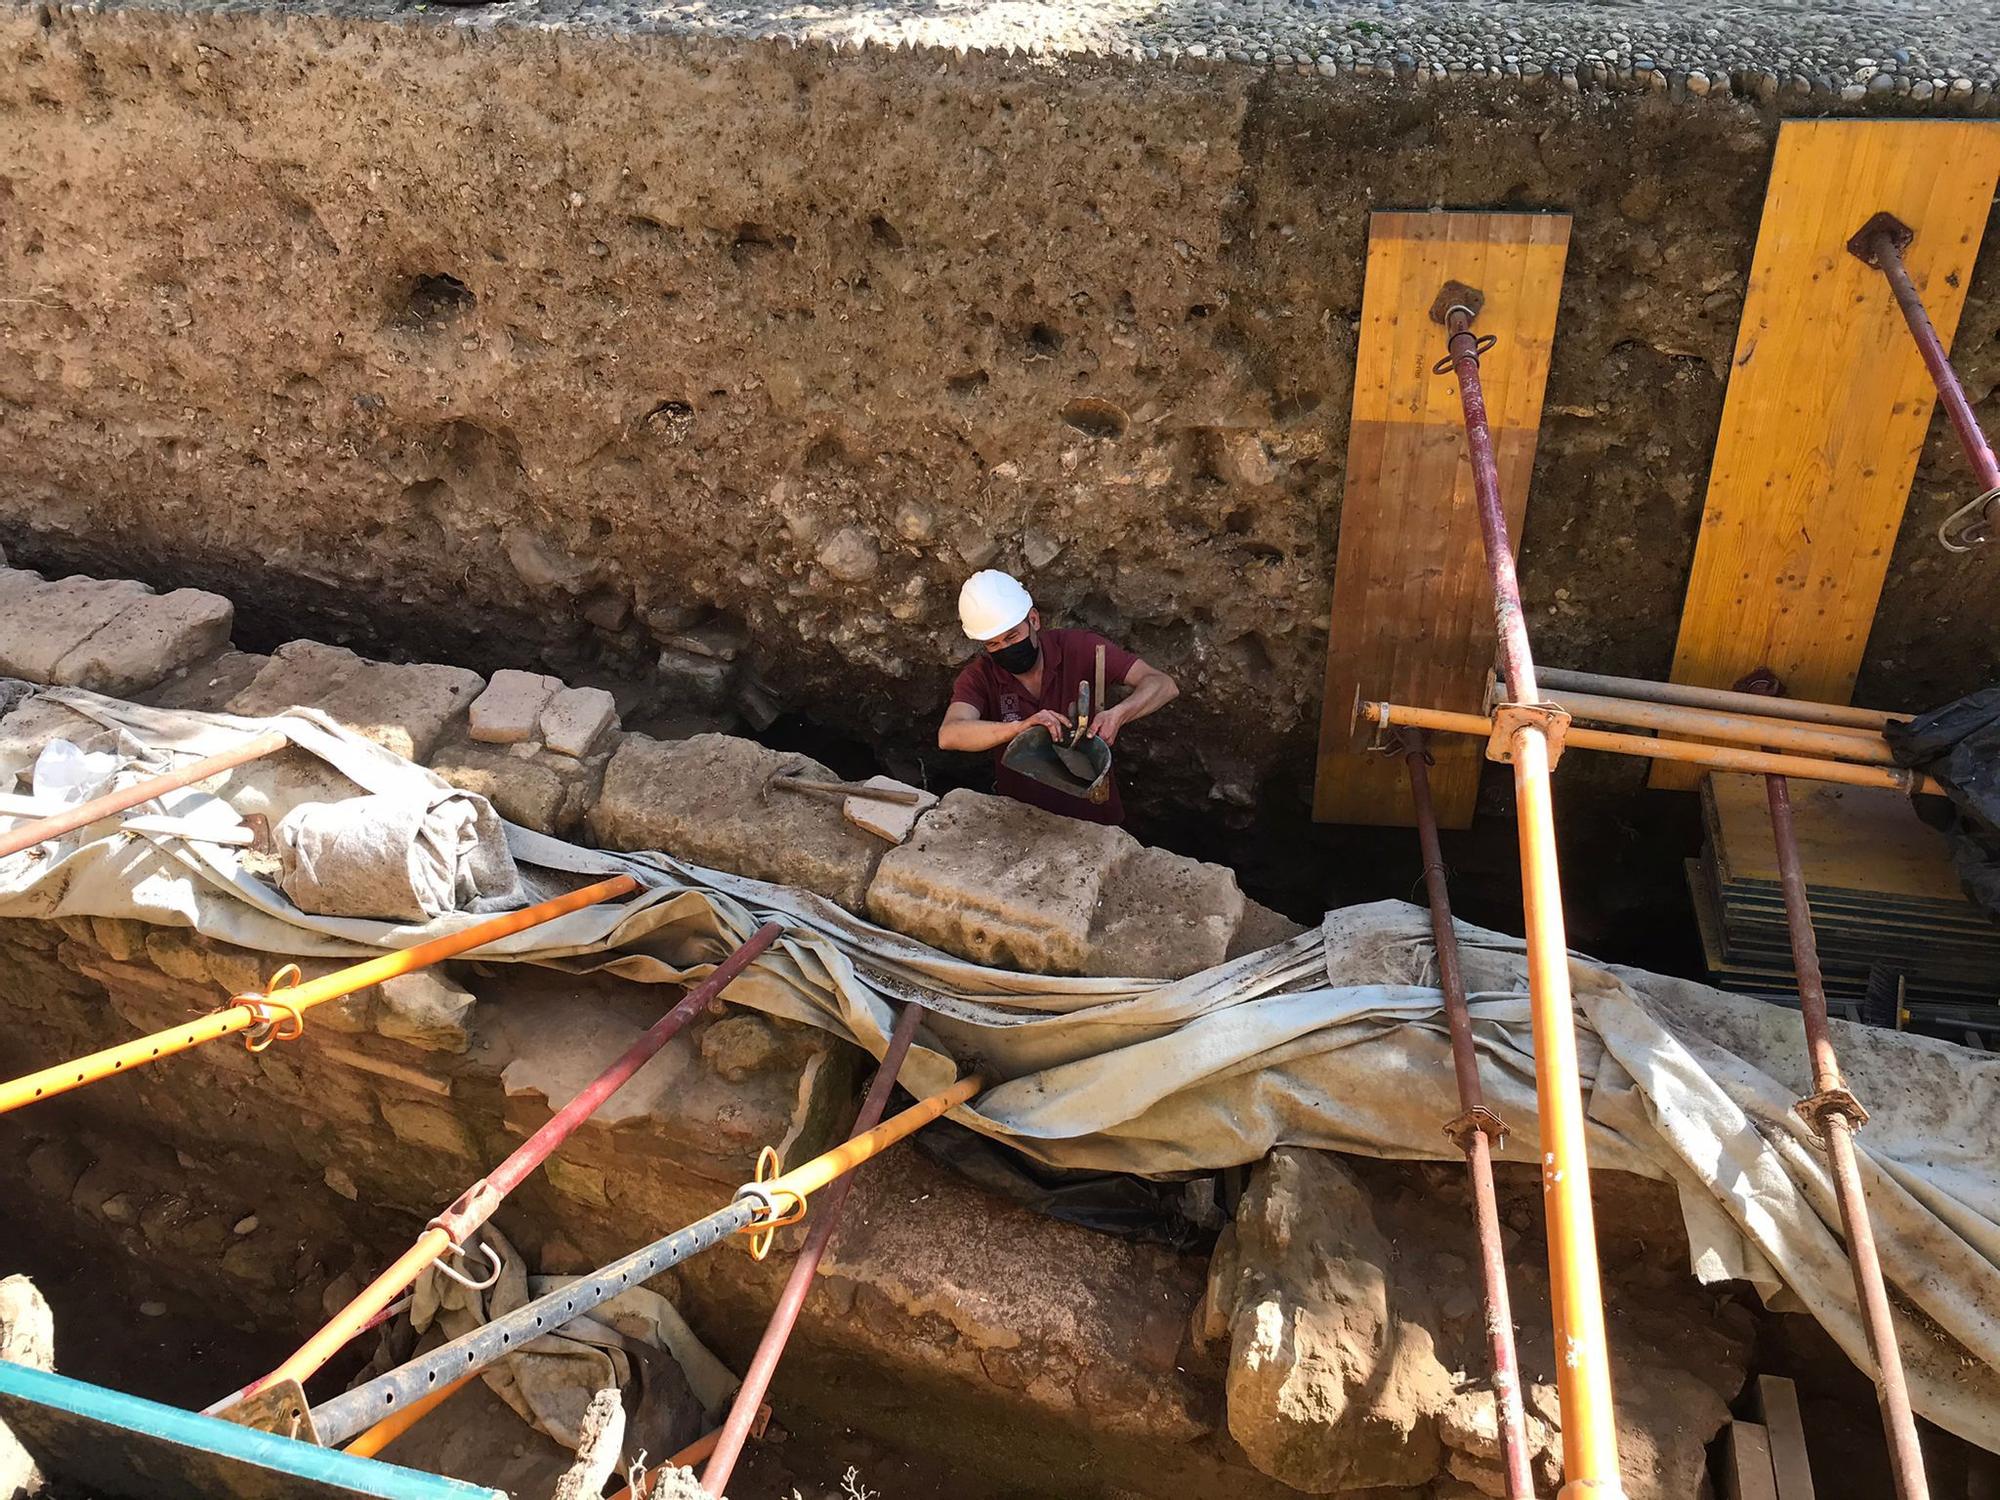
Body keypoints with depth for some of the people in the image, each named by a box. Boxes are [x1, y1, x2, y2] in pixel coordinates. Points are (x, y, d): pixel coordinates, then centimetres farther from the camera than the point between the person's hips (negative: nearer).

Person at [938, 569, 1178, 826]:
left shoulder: (1081, 648, -12)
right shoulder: (979, 677, -10)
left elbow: (1163, 685, -17)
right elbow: (948, 736, -29)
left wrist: (1118, 715, -37)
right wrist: (1020, 727, -43)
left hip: (1095, 815, -1)